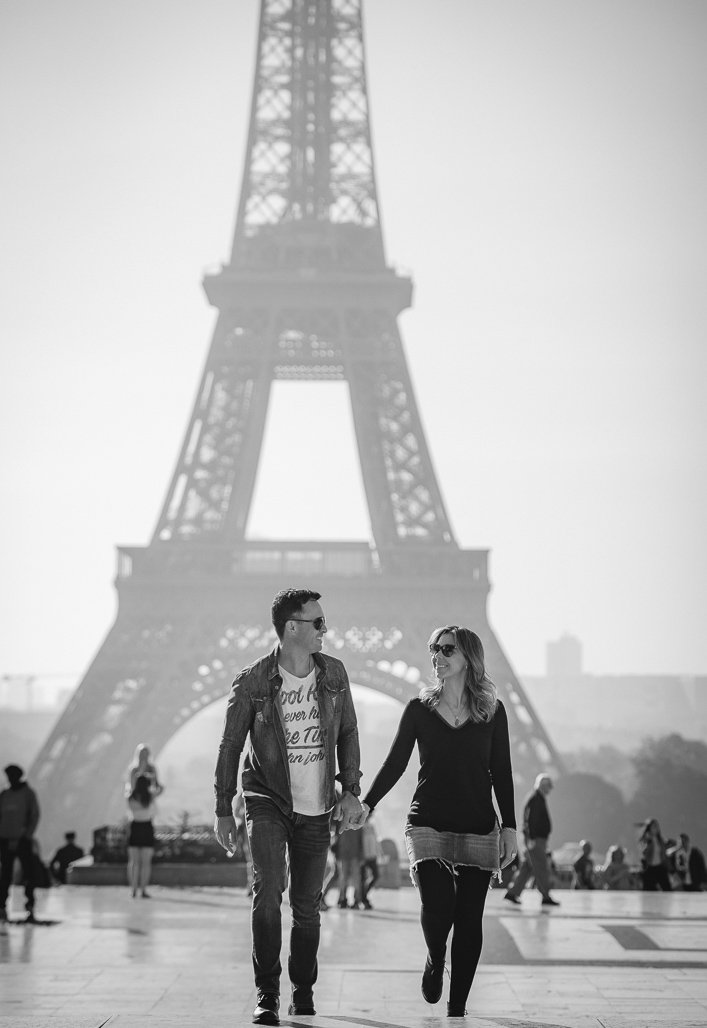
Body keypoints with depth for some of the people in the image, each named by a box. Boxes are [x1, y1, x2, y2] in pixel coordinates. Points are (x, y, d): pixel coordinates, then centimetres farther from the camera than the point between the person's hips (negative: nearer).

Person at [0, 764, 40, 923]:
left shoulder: (28, 793, 1)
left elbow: (35, 816, -2)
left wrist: (28, 834, -11)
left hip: (23, 839, -3)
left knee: (28, 872, -6)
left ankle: (30, 905, -5)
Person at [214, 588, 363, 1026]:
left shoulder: (334, 673, 2)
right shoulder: (253, 681, -8)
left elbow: (347, 733, 11)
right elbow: (231, 745, 0)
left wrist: (351, 791, 1)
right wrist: (223, 810, 1)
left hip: (317, 809, 3)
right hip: (268, 803, -3)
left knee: (307, 905, 8)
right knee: (268, 891, -20)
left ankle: (304, 991, 24)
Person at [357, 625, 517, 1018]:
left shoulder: (492, 711, 4)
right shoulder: (419, 709, 5)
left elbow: (501, 772, 7)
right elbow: (395, 763, 5)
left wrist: (509, 826, 3)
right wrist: (367, 804, -6)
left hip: (478, 828, 1)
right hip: (428, 823, -1)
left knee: (469, 919, -2)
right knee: (437, 904, -18)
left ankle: (457, 1007, 8)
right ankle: (435, 962, 14)